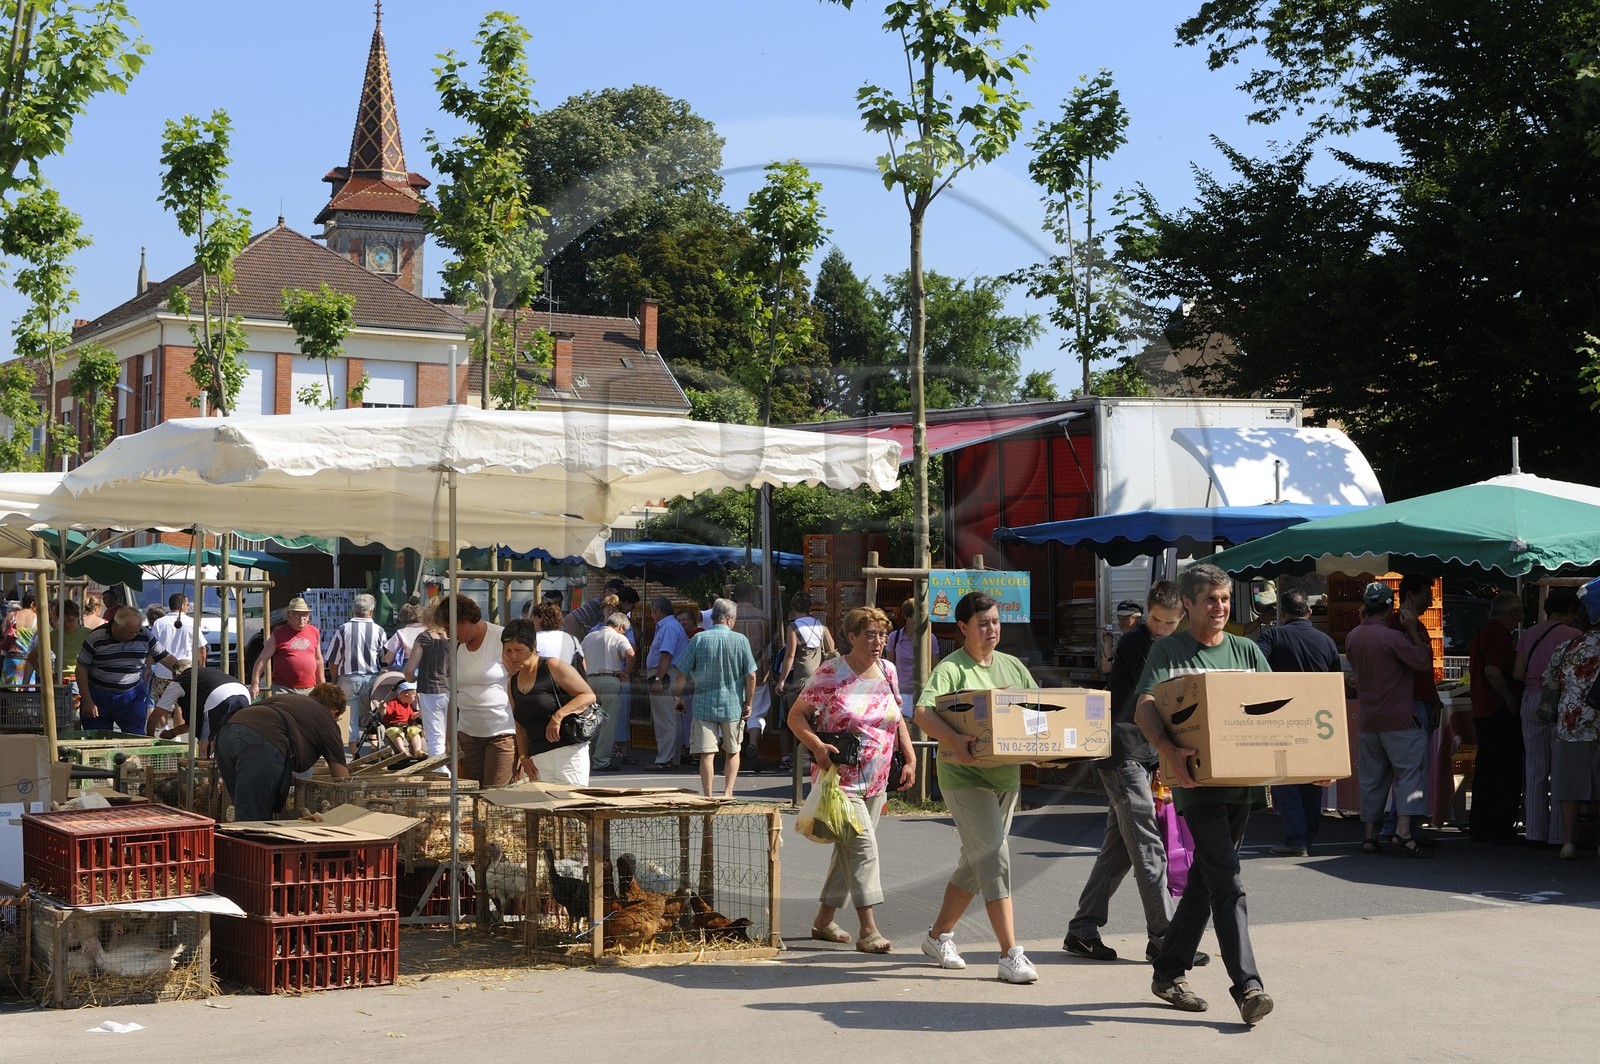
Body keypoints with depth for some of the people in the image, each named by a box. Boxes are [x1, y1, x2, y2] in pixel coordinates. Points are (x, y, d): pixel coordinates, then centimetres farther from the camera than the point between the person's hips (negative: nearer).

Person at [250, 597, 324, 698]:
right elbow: (262, 659, -3)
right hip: (283, 689, -4)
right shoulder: (278, 634, -1)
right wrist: (255, 684, -10)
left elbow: (319, 660, 21)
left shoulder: (314, 632, 11)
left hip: (308, 690, 4)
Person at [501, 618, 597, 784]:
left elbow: (589, 696, -7)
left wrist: (559, 716, -18)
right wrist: (523, 756, 7)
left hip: (568, 750, -6)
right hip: (537, 758, 6)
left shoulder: (553, 667, -3)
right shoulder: (513, 682, 16)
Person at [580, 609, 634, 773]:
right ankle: (601, 761, -7)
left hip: (589, 680, 6)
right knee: (608, 722, -3)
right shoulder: (618, 638, -1)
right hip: (609, 680, -6)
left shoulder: (589, 637, 18)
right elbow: (630, 653, -18)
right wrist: (627, 671, -6)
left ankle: (589, 760, 18)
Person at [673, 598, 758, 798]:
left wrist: (679, 698, 10)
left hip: (704, 704, 0)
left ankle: (707, 796, 3)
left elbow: (682, 673, -3)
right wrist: (748, 704, 5)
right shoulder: (740, 640, -5)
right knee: (733, 752, 16)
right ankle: (727, 792, 9)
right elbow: (751, 676, -5)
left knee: (707, 753, 2)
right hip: (733, 705, 0)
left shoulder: (699, 639, -4)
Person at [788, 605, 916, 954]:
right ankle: (868, 930, -16)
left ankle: (823, 919, 24)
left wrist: (910, 757, 9)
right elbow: (796, 716, -8)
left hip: (876, 782, 7)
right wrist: (818, 747, -23)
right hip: (840, 779, -7)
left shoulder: (887, 671, 8)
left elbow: (897, 719, 19)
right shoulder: (831, 674, -11)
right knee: (862, 846, -16)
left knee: (849, 849, 12)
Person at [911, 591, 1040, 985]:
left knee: (975, 863, 14)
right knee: (994, 857, -14)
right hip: (965, 776, -7)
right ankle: (1011, 955, -14)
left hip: (1007, 775, 7)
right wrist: (953, 740, -39)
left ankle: (939, 936, 31)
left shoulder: (1012, 666, 13)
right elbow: (923, 712, -22)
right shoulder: (951, 668, -8)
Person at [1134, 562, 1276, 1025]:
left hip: (1242, 777, 5)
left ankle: (1168, 973, 23)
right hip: (1197, 780, -5)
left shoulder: (1246, 651, 14)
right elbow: (1145, 707, -12)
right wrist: (1168, 750, -32)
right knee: (1227, 883, -13)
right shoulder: (1168, 651, 0)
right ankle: (1247, 986, -16)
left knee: (1204, 880, 12)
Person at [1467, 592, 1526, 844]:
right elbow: (1493, 671, -25)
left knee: (1484, 770, 13)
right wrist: (1512, 700, -19)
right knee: (1506, 771, -5)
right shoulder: (1498, 635, -14)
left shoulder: (1481, 632, 17)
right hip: (1500, 711, -10)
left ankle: (1479, 828, 17)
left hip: (1482, 710, 10)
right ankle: (1501, 830, -4)